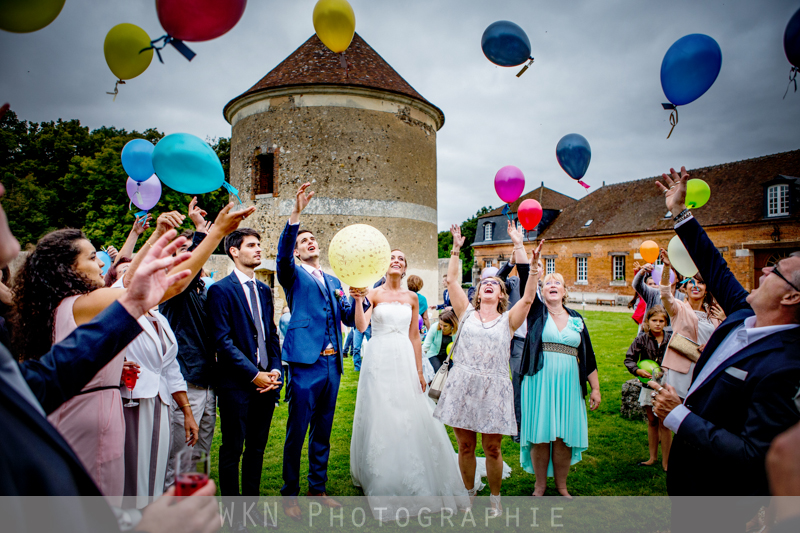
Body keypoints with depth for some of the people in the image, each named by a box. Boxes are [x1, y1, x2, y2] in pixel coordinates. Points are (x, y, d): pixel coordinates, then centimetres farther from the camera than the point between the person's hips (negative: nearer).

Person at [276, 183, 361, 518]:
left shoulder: (333, 281, 19)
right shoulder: (294, 274, 3)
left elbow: (348, 319, 17)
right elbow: (282, 254, -19)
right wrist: (295, 215, -31)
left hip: (332, 364, 6)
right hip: (306, 363, -5)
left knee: (323, 431, 15)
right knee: (297, 432, 1)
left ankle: (318, 488, 30)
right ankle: (289, 494, 18)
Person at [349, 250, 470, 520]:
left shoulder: (412, 297, 9)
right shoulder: (373, 294, 0)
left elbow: (414, 336, 9)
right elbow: (361, 326, -14)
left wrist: (419, 371, 7)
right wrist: (358, 300, -29)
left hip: (405, 360, 3)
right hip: (379, 359, -2)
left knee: (410, 417, 4)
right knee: (380, 418, 3)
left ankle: (413, 481, 24)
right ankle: (382, 480, 22)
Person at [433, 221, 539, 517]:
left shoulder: (508, 321, 7)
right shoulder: (466, 314, 10)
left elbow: (528, 296, -5)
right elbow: (451, 281, 4)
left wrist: (519, 247, -9)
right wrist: (456, 248, -1)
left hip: (494, 388, -1)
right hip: (462, 386, 1)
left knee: (492, 448, 7)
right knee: (465, 446, 10)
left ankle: (495, 497, 29)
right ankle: (470, 492, 32)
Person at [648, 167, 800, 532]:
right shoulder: (745, 314, -7)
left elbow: (756, 458, -33)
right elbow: (716, 269, 7)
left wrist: (679, 416, -28)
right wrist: (680, 212, 9)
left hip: (716, 494, -7)